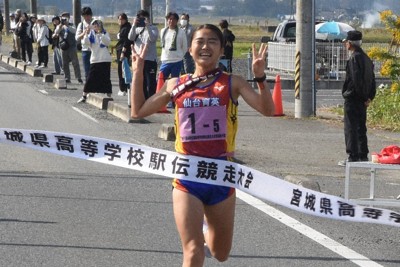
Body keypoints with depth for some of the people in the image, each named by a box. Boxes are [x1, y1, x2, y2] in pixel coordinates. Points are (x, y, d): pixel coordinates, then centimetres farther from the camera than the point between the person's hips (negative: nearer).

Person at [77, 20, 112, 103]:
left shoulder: (105, 33, 4)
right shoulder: (91, 34, 4)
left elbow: (107, 42, -14)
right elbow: (85, 43, -9)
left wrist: (100, 33, -23)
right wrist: (86, 34, -21)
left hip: (105, 60, 0)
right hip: (95, 60, 0)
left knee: (106, 79, 1)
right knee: (90, 79, -1)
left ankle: (109, 96, 9)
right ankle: (84, 96, 5)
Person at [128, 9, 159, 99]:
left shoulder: (153, 28, 2)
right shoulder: (137, 29, 14)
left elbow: (153, 38, -17)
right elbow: (131, 38, -2)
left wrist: (147, 25, -19)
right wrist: (134, 25, -11)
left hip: (150, 60, -5)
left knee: (151, 83, -6)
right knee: (142, 83, 10)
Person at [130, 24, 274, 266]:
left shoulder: (232, 84, 0)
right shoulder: (176, 85, 6)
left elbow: (267, 109, -11)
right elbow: (138, 111, 13)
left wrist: (260, 77, -25)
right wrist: (138, 72, 6)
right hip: (187, 178, 0)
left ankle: (208, 234, 51)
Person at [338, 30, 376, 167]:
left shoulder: (354, 58, -15)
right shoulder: (366, 58, 14)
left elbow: (356, 79, -21)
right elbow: (372, 80, 16)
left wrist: (364, 97, -14)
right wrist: (370, 96, 13)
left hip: (352, 98, -9)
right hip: (363, 99, 9)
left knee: (351, 128, -5)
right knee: (361, 128, 15)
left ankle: (353, 157, -5)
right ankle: (363, 155, 19)